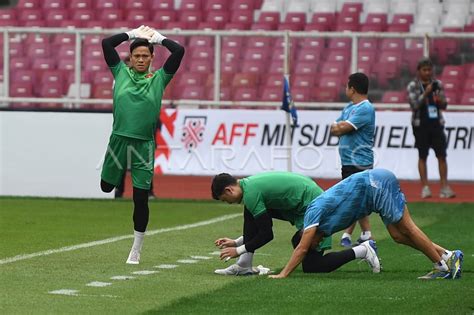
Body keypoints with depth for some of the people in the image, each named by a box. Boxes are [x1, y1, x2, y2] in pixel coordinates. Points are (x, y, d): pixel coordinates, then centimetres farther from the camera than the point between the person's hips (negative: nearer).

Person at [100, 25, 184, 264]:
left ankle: (136, 251, 11)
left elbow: (179, 51, -3)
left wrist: (158, 38, 8)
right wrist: (133, 34, 7)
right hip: (119, 139, 1)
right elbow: (106, 43, 1)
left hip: (144, 144, -1)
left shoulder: (159, 78, 3)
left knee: (141, 198, -1)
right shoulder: (121, 73, 5)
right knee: (106, 186, 13)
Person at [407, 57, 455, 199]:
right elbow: (414, 105, -12)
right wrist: (425, 93, -23)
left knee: (442, 155, -2)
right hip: (421, 125, -3)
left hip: (436, 124, 3)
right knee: (422, 156, 1)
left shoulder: (438, 84, 8)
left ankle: (444, 187, 0)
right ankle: (425, 187, 6)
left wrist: (440, 101, -12)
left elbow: (444, 106, 11)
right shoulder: (413, 86, -3)